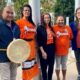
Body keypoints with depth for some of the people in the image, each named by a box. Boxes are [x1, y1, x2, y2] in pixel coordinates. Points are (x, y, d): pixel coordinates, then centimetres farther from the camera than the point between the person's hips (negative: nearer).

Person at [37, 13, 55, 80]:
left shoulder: (51, 28, 11)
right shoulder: (40, 28, -7)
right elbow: (39, 41, -12)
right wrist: (43, 52, -16)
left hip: (51, 48, 6)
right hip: (44, 49, -6)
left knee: (51, 66, 14)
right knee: (44, 67, 4)